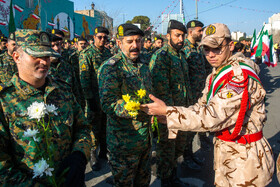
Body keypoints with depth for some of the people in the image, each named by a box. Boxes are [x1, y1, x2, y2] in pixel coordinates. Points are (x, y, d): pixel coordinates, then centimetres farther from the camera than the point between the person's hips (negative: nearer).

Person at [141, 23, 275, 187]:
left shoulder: (241, 76, -24)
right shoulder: (215, 75, 6)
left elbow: (212, 117, -30)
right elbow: (202, 107, 6)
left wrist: (166, 111, -28)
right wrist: (167, 116, -8)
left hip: (244, 157, -7)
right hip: (225, 150, 8)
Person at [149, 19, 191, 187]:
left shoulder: (182, 55, 11)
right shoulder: (160, 56, -16)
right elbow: (161, 89, -22)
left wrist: (188, 103, 15)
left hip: (182, 110, 8)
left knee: (180, 145, 21)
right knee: (167, 149, 7)